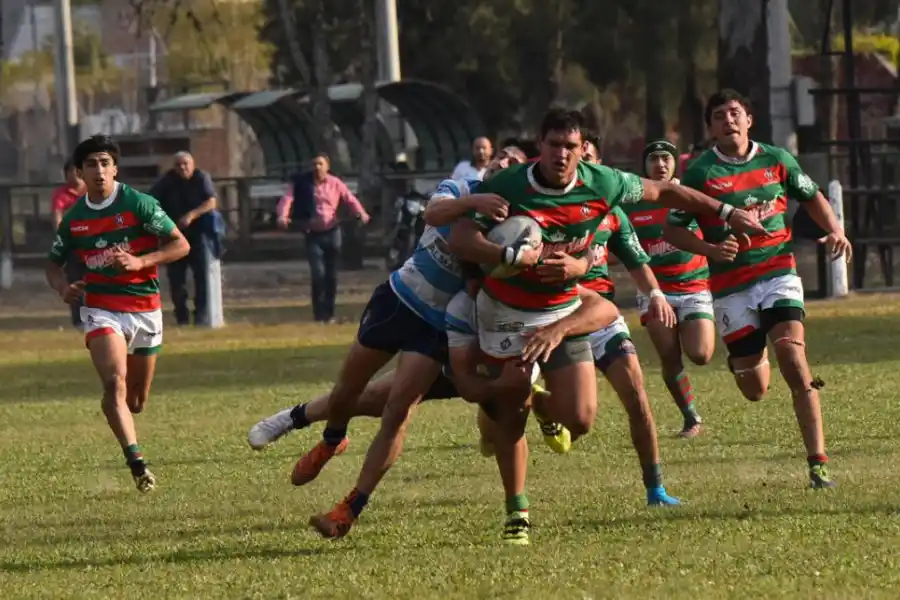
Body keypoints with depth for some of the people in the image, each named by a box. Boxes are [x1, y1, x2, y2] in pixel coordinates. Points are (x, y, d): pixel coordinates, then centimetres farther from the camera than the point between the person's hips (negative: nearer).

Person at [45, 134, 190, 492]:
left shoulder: (139, 204, -7)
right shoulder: (74, 218, 2)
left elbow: (181, 245, -7)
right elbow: (54, 263, 16)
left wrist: (140, 262, -21)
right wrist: (62, 288, -7)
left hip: (144, 309, 0)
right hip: (101, 311, 0)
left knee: (136, 401, 10)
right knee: (115, 383, -24)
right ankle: (136, 462, -29)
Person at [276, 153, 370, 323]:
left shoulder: (335, 183, 0)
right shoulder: (303, 183, -3)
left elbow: (350, 199, -7)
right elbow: (288, 198, -14)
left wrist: (361, 213, -27)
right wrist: (283, 215, -34)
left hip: (332, 233, 2)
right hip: (313, 234, -2)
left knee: (331, 275, 7)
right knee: (318, 273, -12)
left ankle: (329, 313, 19)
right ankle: (319, 314, -2)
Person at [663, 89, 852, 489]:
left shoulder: (776, 161, 4)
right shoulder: (700, 173, -4)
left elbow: (812, 197, 19)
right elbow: (673, 229, 0)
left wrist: (834, 230, 1)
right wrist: (710, 249, -18)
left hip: (778, 272, 1)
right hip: (730, 285, -1)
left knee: (793, 358, -20)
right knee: (755, 390, 1)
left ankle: (817, 462, -18)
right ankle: (749, 355, 42)